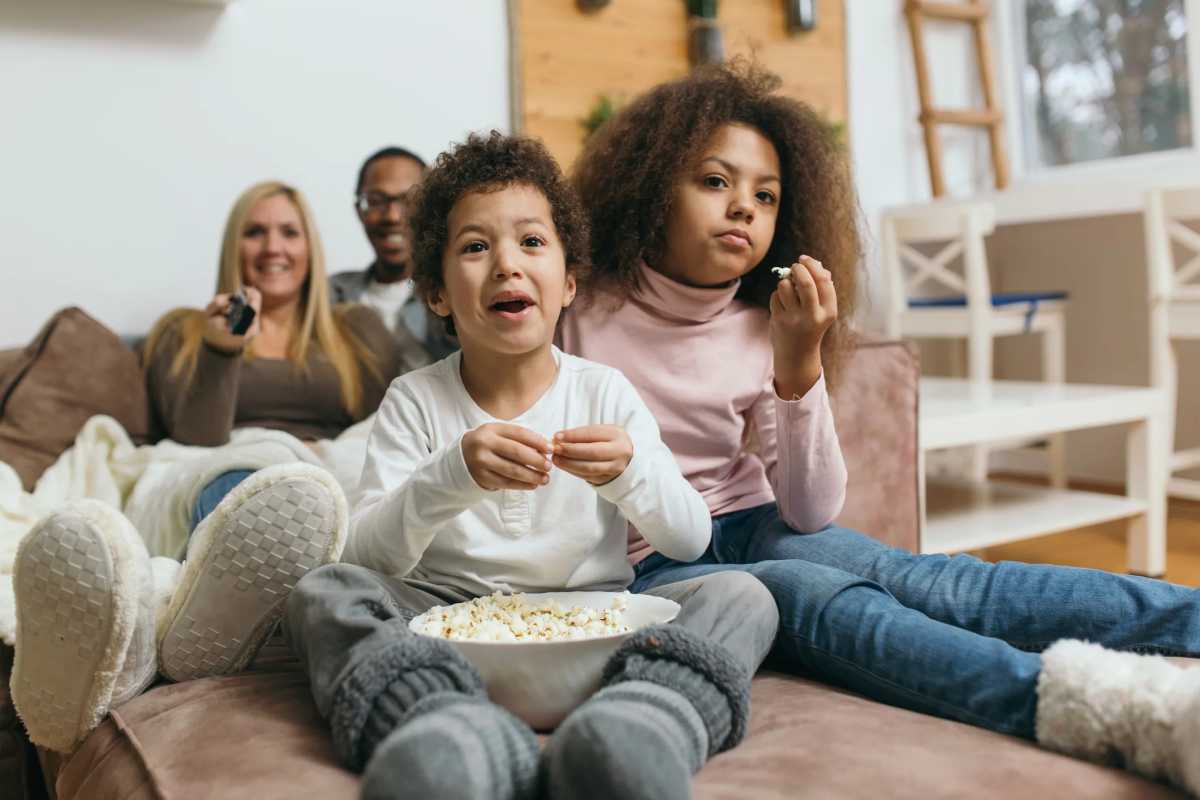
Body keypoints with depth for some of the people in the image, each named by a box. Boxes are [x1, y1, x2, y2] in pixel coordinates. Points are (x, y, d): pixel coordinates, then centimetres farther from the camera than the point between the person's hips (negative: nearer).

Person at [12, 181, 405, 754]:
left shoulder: (358, 330, 25)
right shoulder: (184, 332, 24)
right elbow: (195, 441, 8)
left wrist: (325, 465, -6)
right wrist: (221, 353, -7)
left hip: (329, 482, 1)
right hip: (208, 478, 0)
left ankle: (167, 601, -69)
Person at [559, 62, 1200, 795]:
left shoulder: (764, 333, 1)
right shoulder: (581, 315, -7)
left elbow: (810, 515, -7)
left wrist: (799, 366, -18)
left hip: (753, 531, 4)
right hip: (645, 569, -3)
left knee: (918, 579, -25)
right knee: (811, 591, -33)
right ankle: (1095, 701, -51)